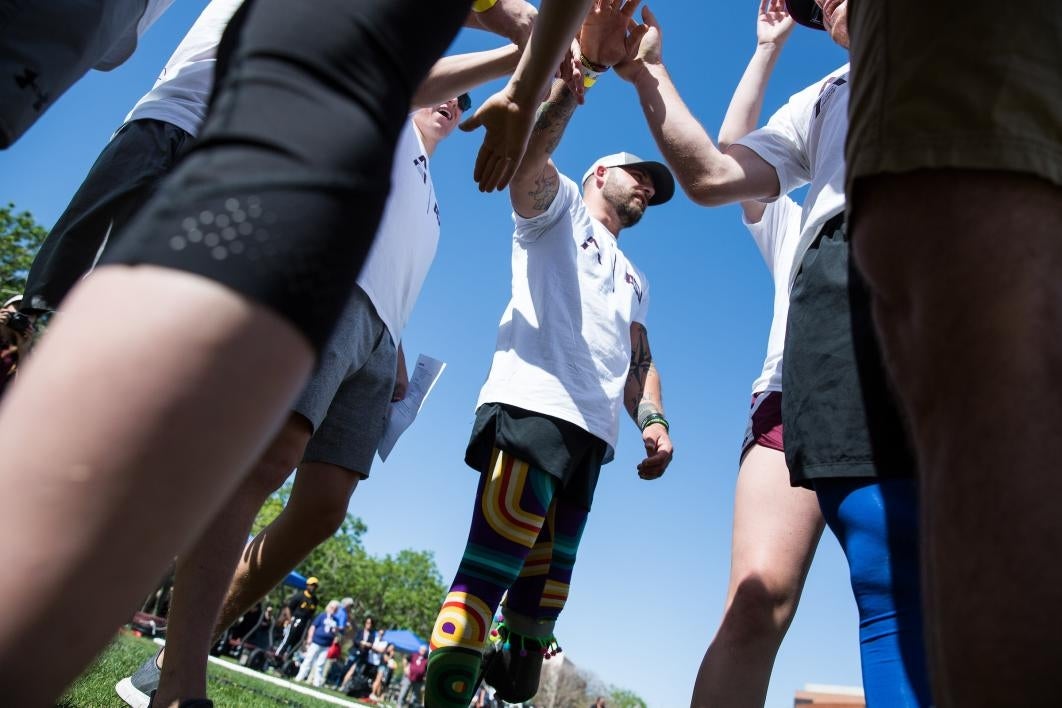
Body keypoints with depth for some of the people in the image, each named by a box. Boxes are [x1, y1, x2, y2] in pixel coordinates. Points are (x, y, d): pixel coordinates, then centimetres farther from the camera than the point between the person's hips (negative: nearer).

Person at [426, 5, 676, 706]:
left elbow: (639, 359, 25)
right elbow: (528, 151, -5)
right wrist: (584, 62, -13)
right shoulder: (557, 206, 16)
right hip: (533, 405, -7)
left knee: (546, 589, 6)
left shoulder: (634, 279, 34)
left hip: (594, 434, 7)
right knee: (491, 571, -16)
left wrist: (653, 419, 6)